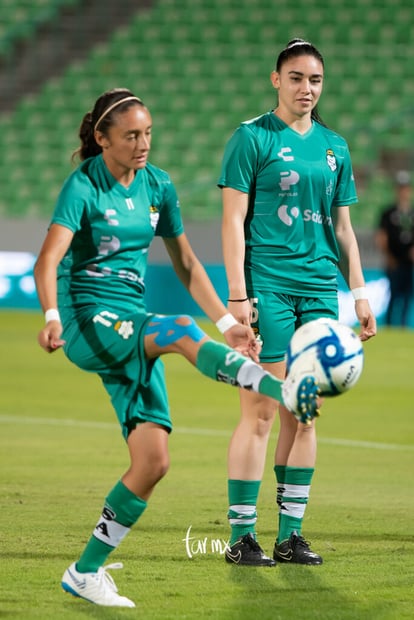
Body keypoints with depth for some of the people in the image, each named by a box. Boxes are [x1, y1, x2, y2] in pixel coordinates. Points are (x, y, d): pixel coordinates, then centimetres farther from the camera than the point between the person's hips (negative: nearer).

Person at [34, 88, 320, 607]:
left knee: (153, 461, -5)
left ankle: (86, 573, 4)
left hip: (134, 332, 6)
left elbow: (186, 264, 18)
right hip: (88, 326, -6)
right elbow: (48, 260, -23)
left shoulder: (157, 186, 9)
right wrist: (51, 317, -40)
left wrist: (227, 322, 11)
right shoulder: (83, 186, -9)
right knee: (182, 331, -33)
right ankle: (284, 391, -51)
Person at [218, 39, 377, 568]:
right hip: (268, 286, -5)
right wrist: (237, 294, -13)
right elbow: (233, 219, -6)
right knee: (261, 411, -8)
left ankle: (290, 534, 12)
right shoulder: (252, 138, -2)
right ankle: (241, 537, -3)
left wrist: (359, 293, 14)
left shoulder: (334, 147, 14)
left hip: (320, 290, 6)